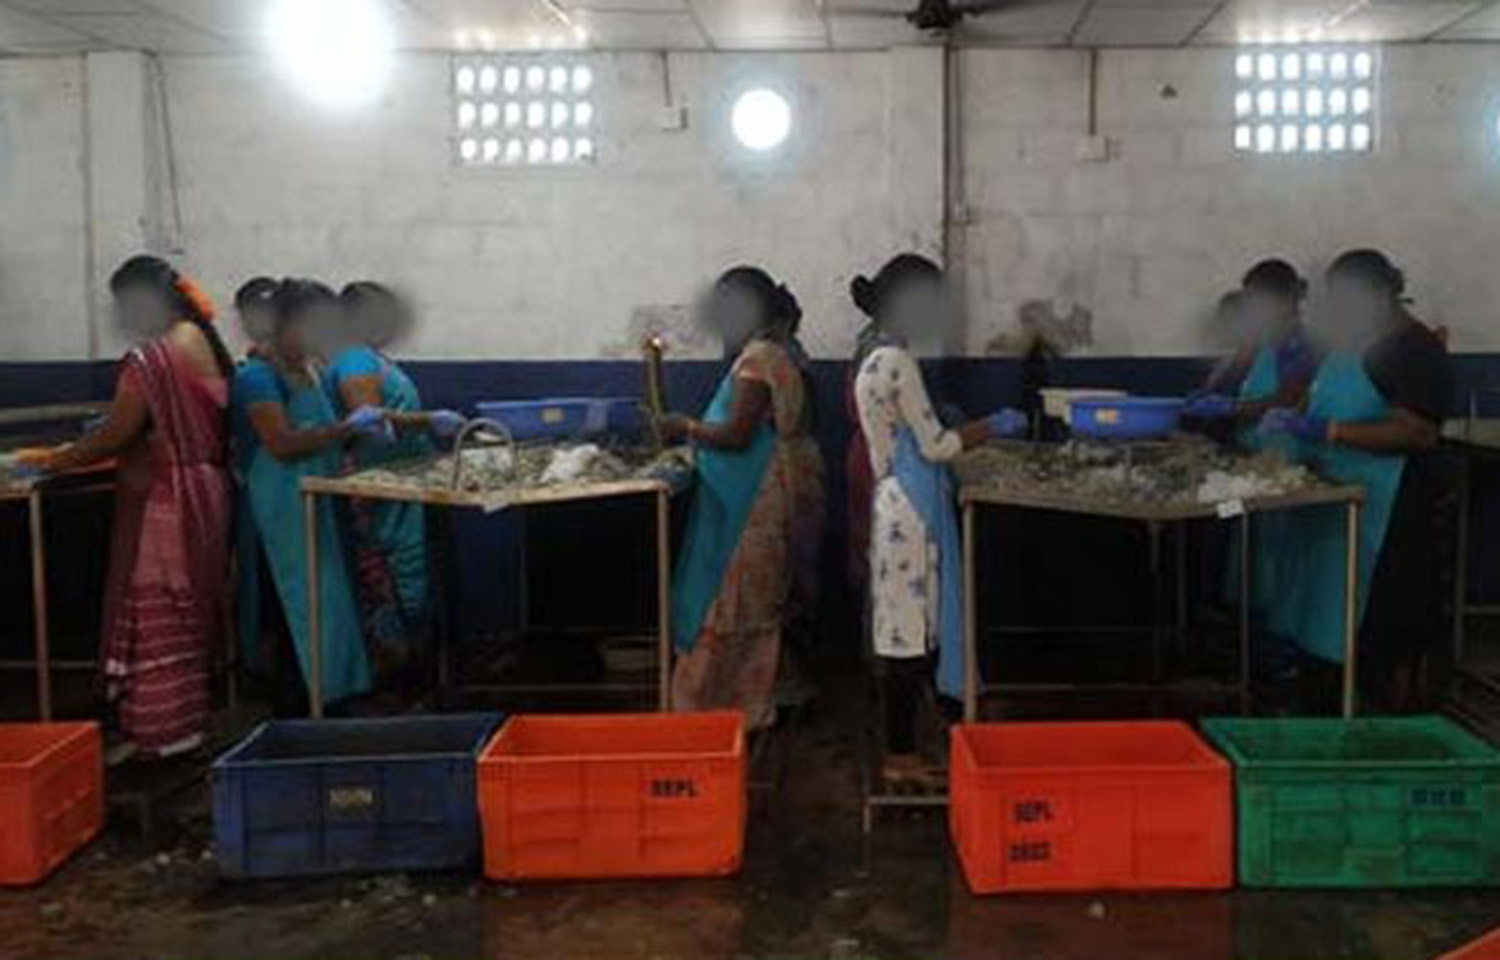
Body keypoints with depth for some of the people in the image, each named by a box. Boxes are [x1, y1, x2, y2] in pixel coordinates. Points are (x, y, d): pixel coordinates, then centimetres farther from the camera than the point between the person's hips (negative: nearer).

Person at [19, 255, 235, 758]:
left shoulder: (150, 359, -19)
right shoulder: (203, 343, 8)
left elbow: (115, 435, -16)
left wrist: (58, 459, 0)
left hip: (163, 503, -9)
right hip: (203, 491, 9)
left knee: (156, 617, 1)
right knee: (190, 609, 17)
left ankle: (161, 730, 9)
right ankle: (191, 713, 27)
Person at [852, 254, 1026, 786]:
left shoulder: (873, 363, 15)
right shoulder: (899, 363, -15)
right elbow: (934, 446, -15)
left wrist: (975, 431, 21)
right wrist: (995, 426, -3)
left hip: (893, 506, 10)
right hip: (911, 512, -10)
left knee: (904, 633, 12)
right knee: (911, 634, -3)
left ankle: (900, 751, 19)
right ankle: (901, 755, 6)